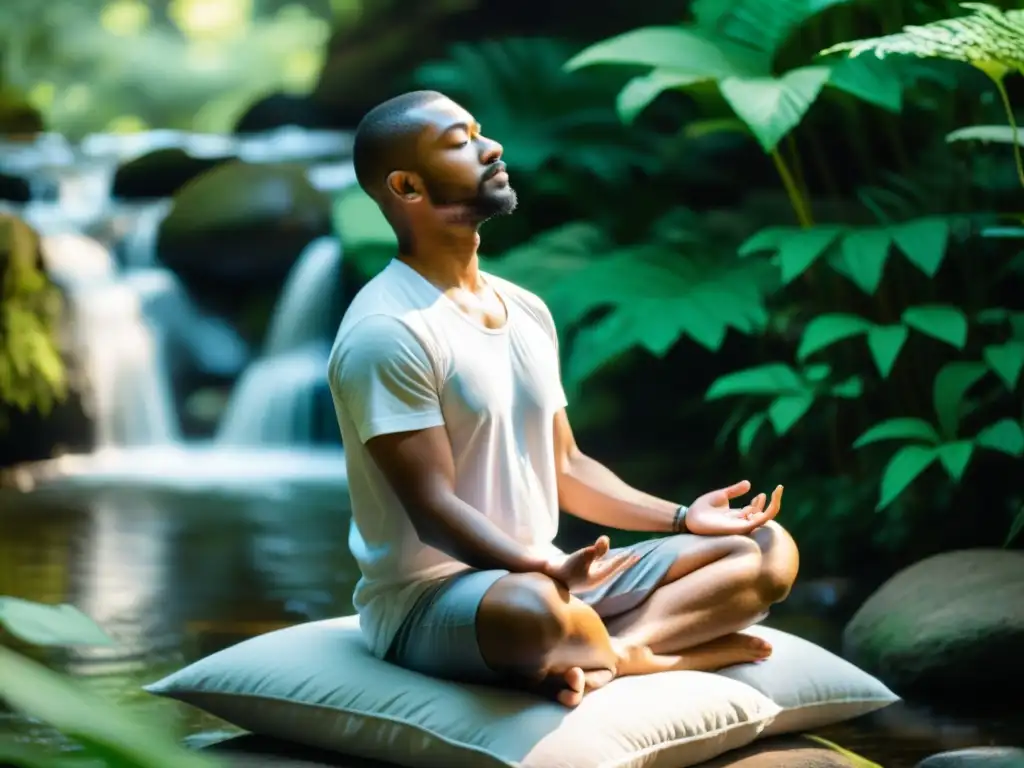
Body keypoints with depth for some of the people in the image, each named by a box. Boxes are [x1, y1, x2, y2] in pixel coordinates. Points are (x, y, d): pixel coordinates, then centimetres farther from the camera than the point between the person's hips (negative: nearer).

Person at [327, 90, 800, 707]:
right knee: (532, 608, -45)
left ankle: (603, 655, -21)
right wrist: (547, 567, -36)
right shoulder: (388, 331, -16)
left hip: (553, 577, 9)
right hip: (428, 599, -9)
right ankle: (660, 650, -18)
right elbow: (433, 508, -21)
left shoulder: (527, 311, 12)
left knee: (768, 550, -1)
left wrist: (681, 518, 7)